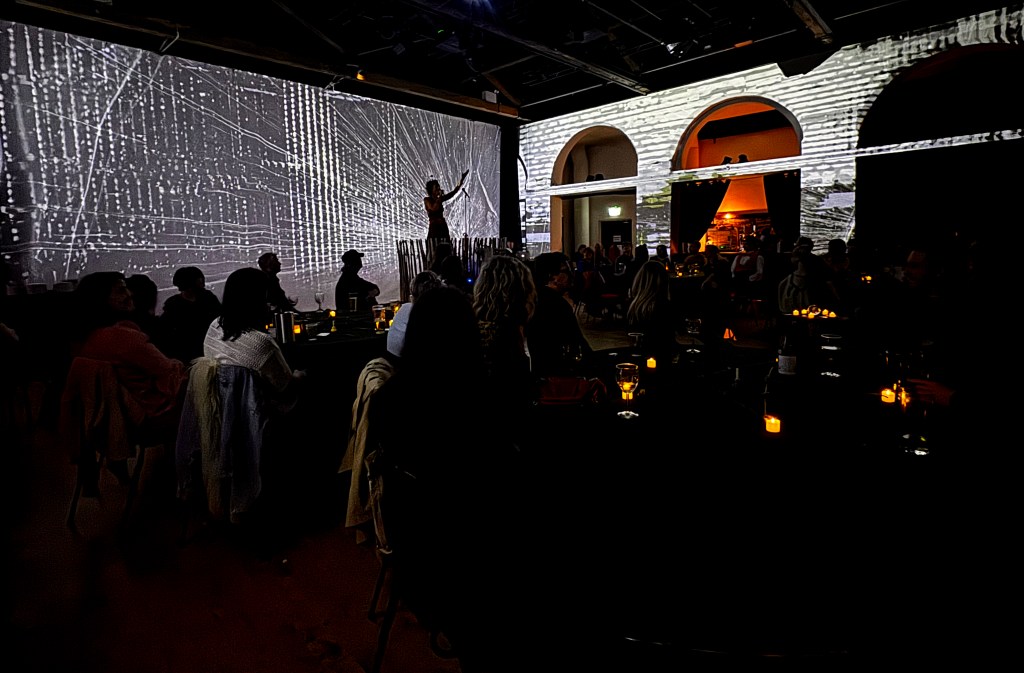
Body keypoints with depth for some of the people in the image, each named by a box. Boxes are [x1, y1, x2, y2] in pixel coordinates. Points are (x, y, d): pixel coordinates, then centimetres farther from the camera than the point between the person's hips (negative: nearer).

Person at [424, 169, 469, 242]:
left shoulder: (440, 199, 12)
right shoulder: (427, 199, -3)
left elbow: (454, 192, 8)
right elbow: (433, 209, -20)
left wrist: (461, 180, -1)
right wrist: (440, 197, -13)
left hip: (443, 227, 6)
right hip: (434, 227, -6)